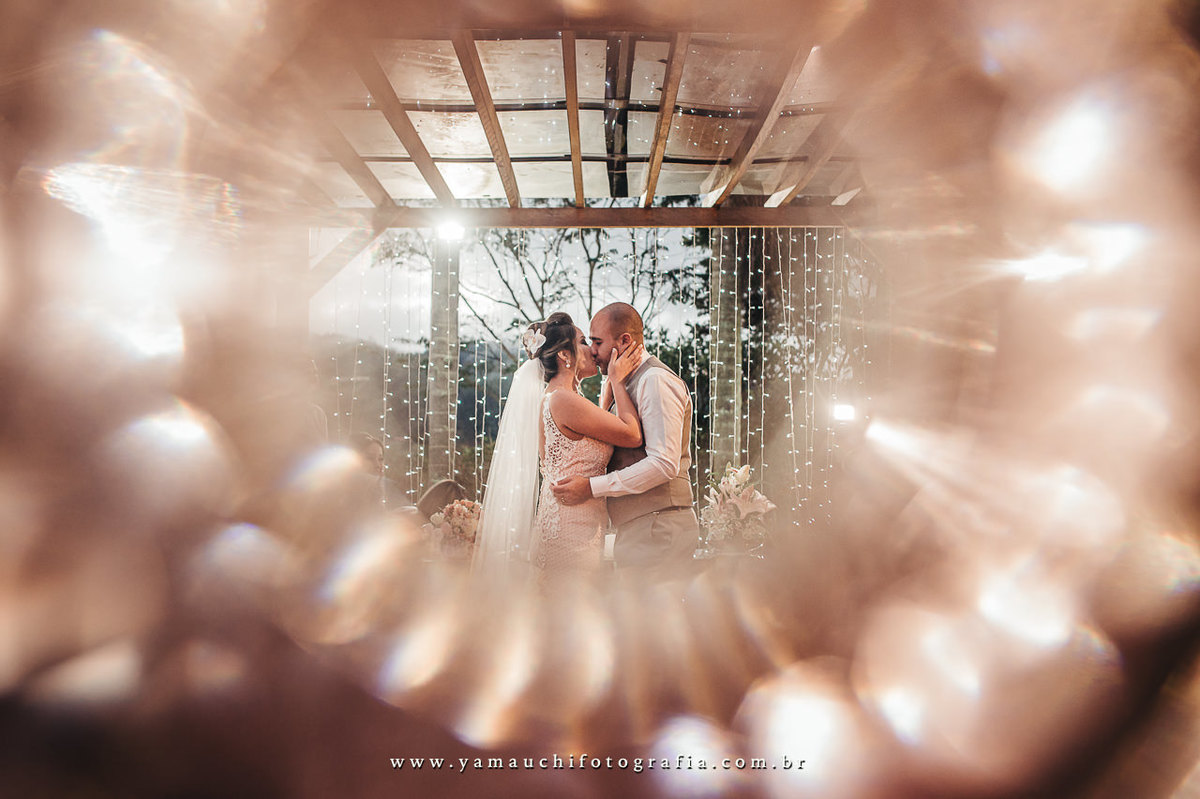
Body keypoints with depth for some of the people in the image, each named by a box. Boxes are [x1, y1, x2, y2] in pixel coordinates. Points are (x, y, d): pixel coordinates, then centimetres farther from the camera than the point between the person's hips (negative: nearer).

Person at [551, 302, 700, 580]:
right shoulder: (632, 383, 19)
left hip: (656, 528, -9)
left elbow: (664, 463, -21)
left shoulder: (656, 380, -11)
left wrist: (593, 487, -19)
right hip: (636, 529, 9)